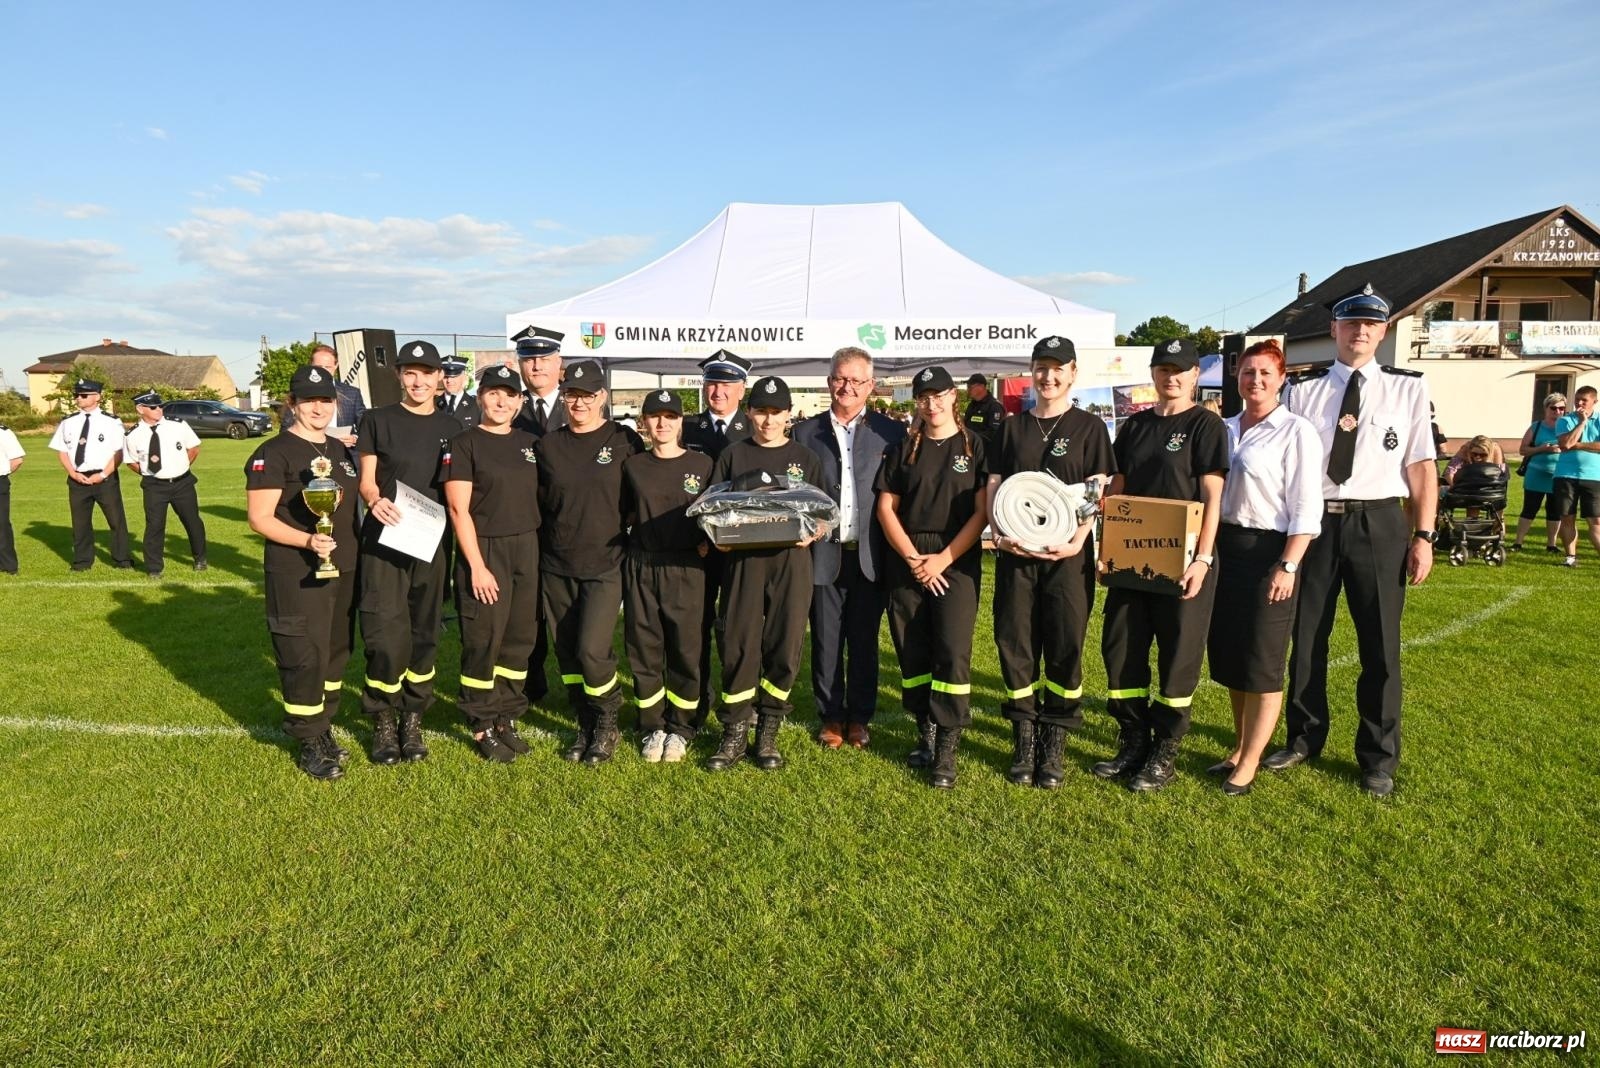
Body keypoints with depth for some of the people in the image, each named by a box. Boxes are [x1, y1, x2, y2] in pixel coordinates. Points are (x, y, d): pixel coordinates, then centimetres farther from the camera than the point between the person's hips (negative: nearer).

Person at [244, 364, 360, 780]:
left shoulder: (340, 451, 13)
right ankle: (310, 744, 10)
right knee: (305, 658, -3)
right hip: (297, 575, -7)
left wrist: (355, 553, 16)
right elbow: (259, 518, -12)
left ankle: (323, 727, 27)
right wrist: (308, 540, -25)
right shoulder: (273, 453, -9)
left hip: (343, 571, 7)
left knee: (337, 653, 13)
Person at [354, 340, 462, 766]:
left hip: (433, 543, 3)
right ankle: (383, 722, 12)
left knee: (425, 635, 8)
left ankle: (413, 719, 22)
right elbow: (366, 481, 2)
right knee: (386, 637, -7)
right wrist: (374, 501, -20)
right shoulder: (378, 420, 3)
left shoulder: (452, 427, 10)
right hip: (384, 542, -2)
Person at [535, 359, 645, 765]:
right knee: (567, 653, 9)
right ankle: (585, 727, 26)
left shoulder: (625, 442, -3)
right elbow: (538, 503, 13)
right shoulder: (547, 445, 6)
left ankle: (607, 725, 12)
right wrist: (545, 545, 8)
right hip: (556, 567, 4)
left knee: (592, 650, -12)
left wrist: (629, 543, 0)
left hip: (605, 566, -4)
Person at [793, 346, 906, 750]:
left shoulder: (890, 432, 4)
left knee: (864, 640, 9)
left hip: (870, 554, 0)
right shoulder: (806, 431, 6)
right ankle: (831, 717, 22)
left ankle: (859, 718, 23)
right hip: (824, 553, 1)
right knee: (826, 640, 8)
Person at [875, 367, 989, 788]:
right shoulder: (904, 448, 10)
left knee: (952, 653, -9)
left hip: (956, 560, -3)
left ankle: (947, 749, -2)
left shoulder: (975, 445, 2)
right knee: (912, 653, 6)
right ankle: (925, 732, 21)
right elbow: (886, 507, 5)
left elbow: (982, 511, -3)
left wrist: (943, 558, -11)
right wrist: (912, 558, -7)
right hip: (906, 561, 3)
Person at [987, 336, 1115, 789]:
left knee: (1065, 649, 2)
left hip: (1067, 554, -2)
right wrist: (998, 532, -9)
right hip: (1016, 553, 2)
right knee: (1014, 644, 4)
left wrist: (1078, 541, -16)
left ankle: (1054, 743, 14)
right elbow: (994, 486, 9)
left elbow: (1099, 492, -1)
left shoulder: (1090, 427, 5)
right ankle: (1023, 738, 16)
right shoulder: (1012, 427, 12)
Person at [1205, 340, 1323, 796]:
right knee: (1228, 656, 13)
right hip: (1224, 548, 6)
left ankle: (1249, 763, 12)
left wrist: (1288, 566, -17)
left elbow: (1305, 508, -11)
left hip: (1268, 552, -6)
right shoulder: (1223, 429, 10)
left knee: (1262, 663, 1)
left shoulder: (1295, 431, -8)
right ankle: (1239, 747, 28)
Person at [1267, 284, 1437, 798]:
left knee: (1380, 645, 8)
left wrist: (1423, 536, -4)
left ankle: (1378, 759, 25)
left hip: (1378, 524, -1)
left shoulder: (1408, 388, 3)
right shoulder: (1303, 389, 4)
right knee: (1305, 639, 11)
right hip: (1314, 521, 1)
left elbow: (1421, 465, 1)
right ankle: (1304, 739, 30)